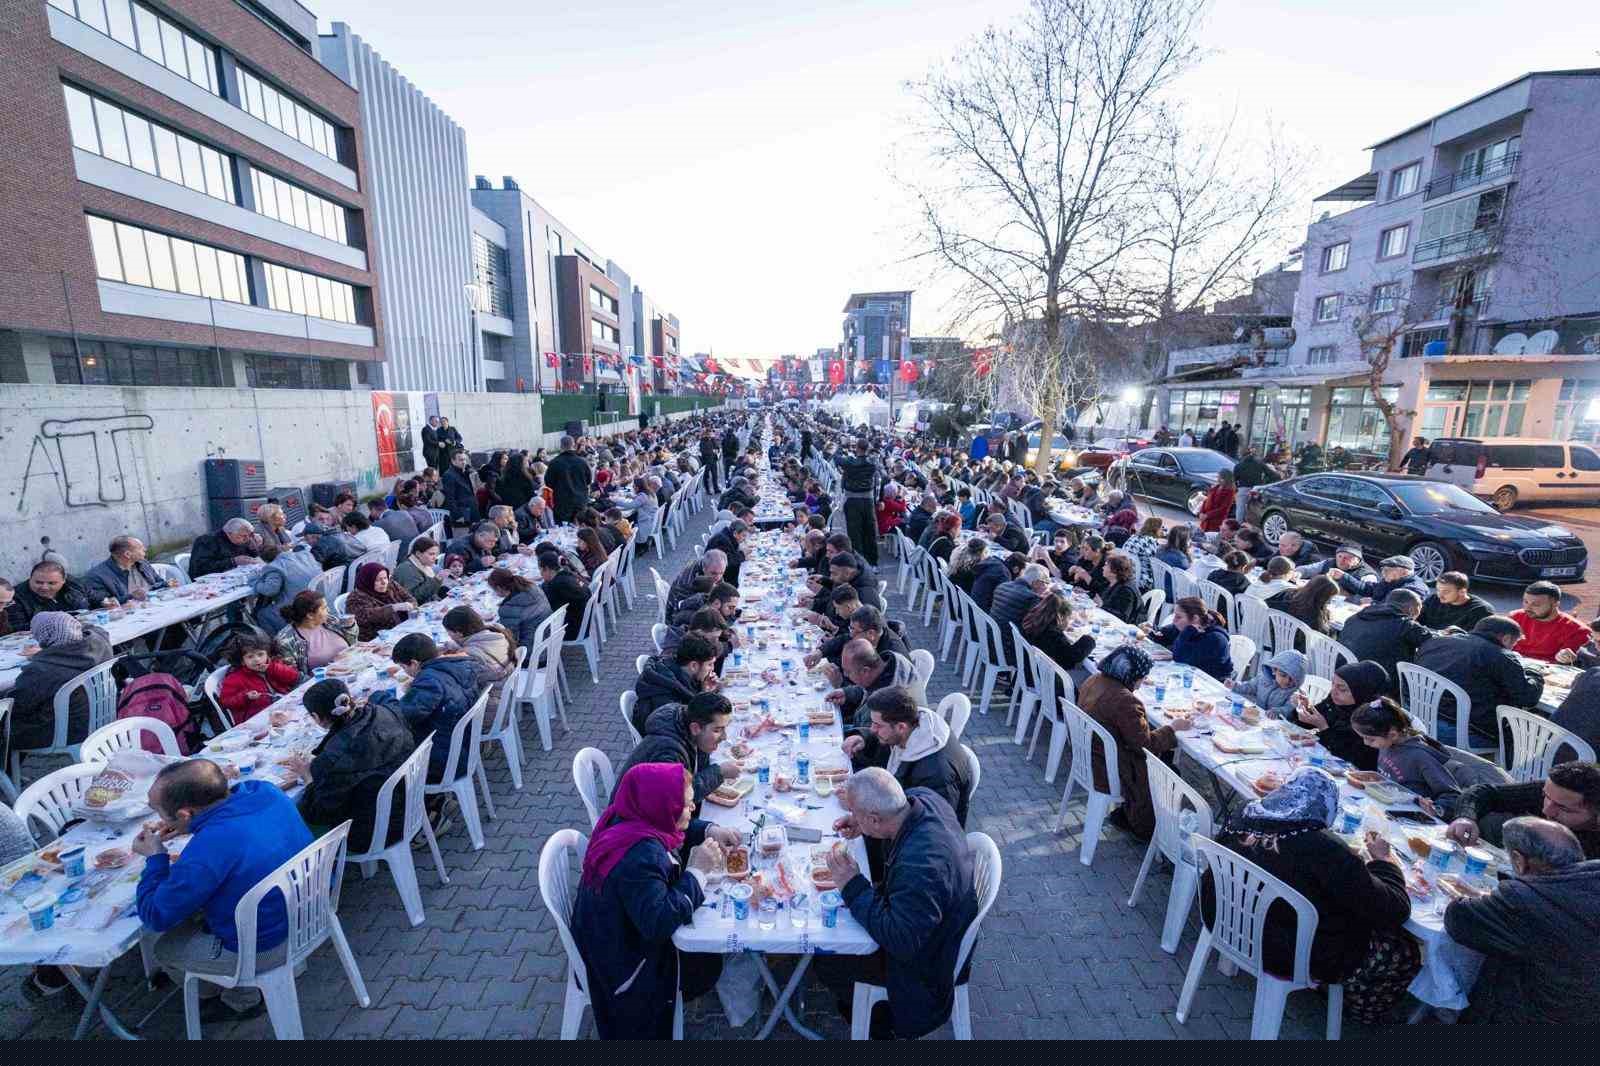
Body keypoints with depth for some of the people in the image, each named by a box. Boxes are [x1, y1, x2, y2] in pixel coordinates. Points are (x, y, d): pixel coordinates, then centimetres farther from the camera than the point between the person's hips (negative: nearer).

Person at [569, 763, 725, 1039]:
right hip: (624, 962, -8)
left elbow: (678, 828, 7)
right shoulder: (641, 856, -36)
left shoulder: (630, 818, -11)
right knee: (708, 963, 2)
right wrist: (697, 871, -30)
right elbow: (658, 923, -35)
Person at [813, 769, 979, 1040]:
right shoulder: (922, 798, -20)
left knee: (826, 962, 2)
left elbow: (901, 942, -33)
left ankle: (883, 1027, 25)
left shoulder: (920, 866, -43)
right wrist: (861, 824, -12)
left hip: (923, 960, -8)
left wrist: (854, 886, -30)